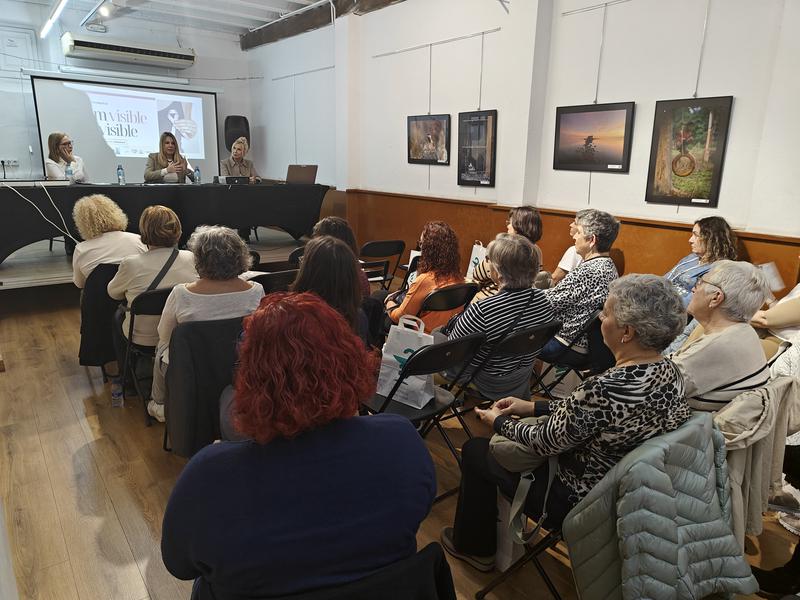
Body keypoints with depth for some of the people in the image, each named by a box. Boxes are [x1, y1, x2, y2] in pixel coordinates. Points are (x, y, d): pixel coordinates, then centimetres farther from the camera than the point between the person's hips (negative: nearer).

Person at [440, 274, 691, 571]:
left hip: (577, 501, -8)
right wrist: (533, 406, 7)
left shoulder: (606, 388, -36)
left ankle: (472, 546, 34)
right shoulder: (670, 371, -9)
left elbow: (545, 442, -21)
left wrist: (499, 421, -3)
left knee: (475, 450, 10)